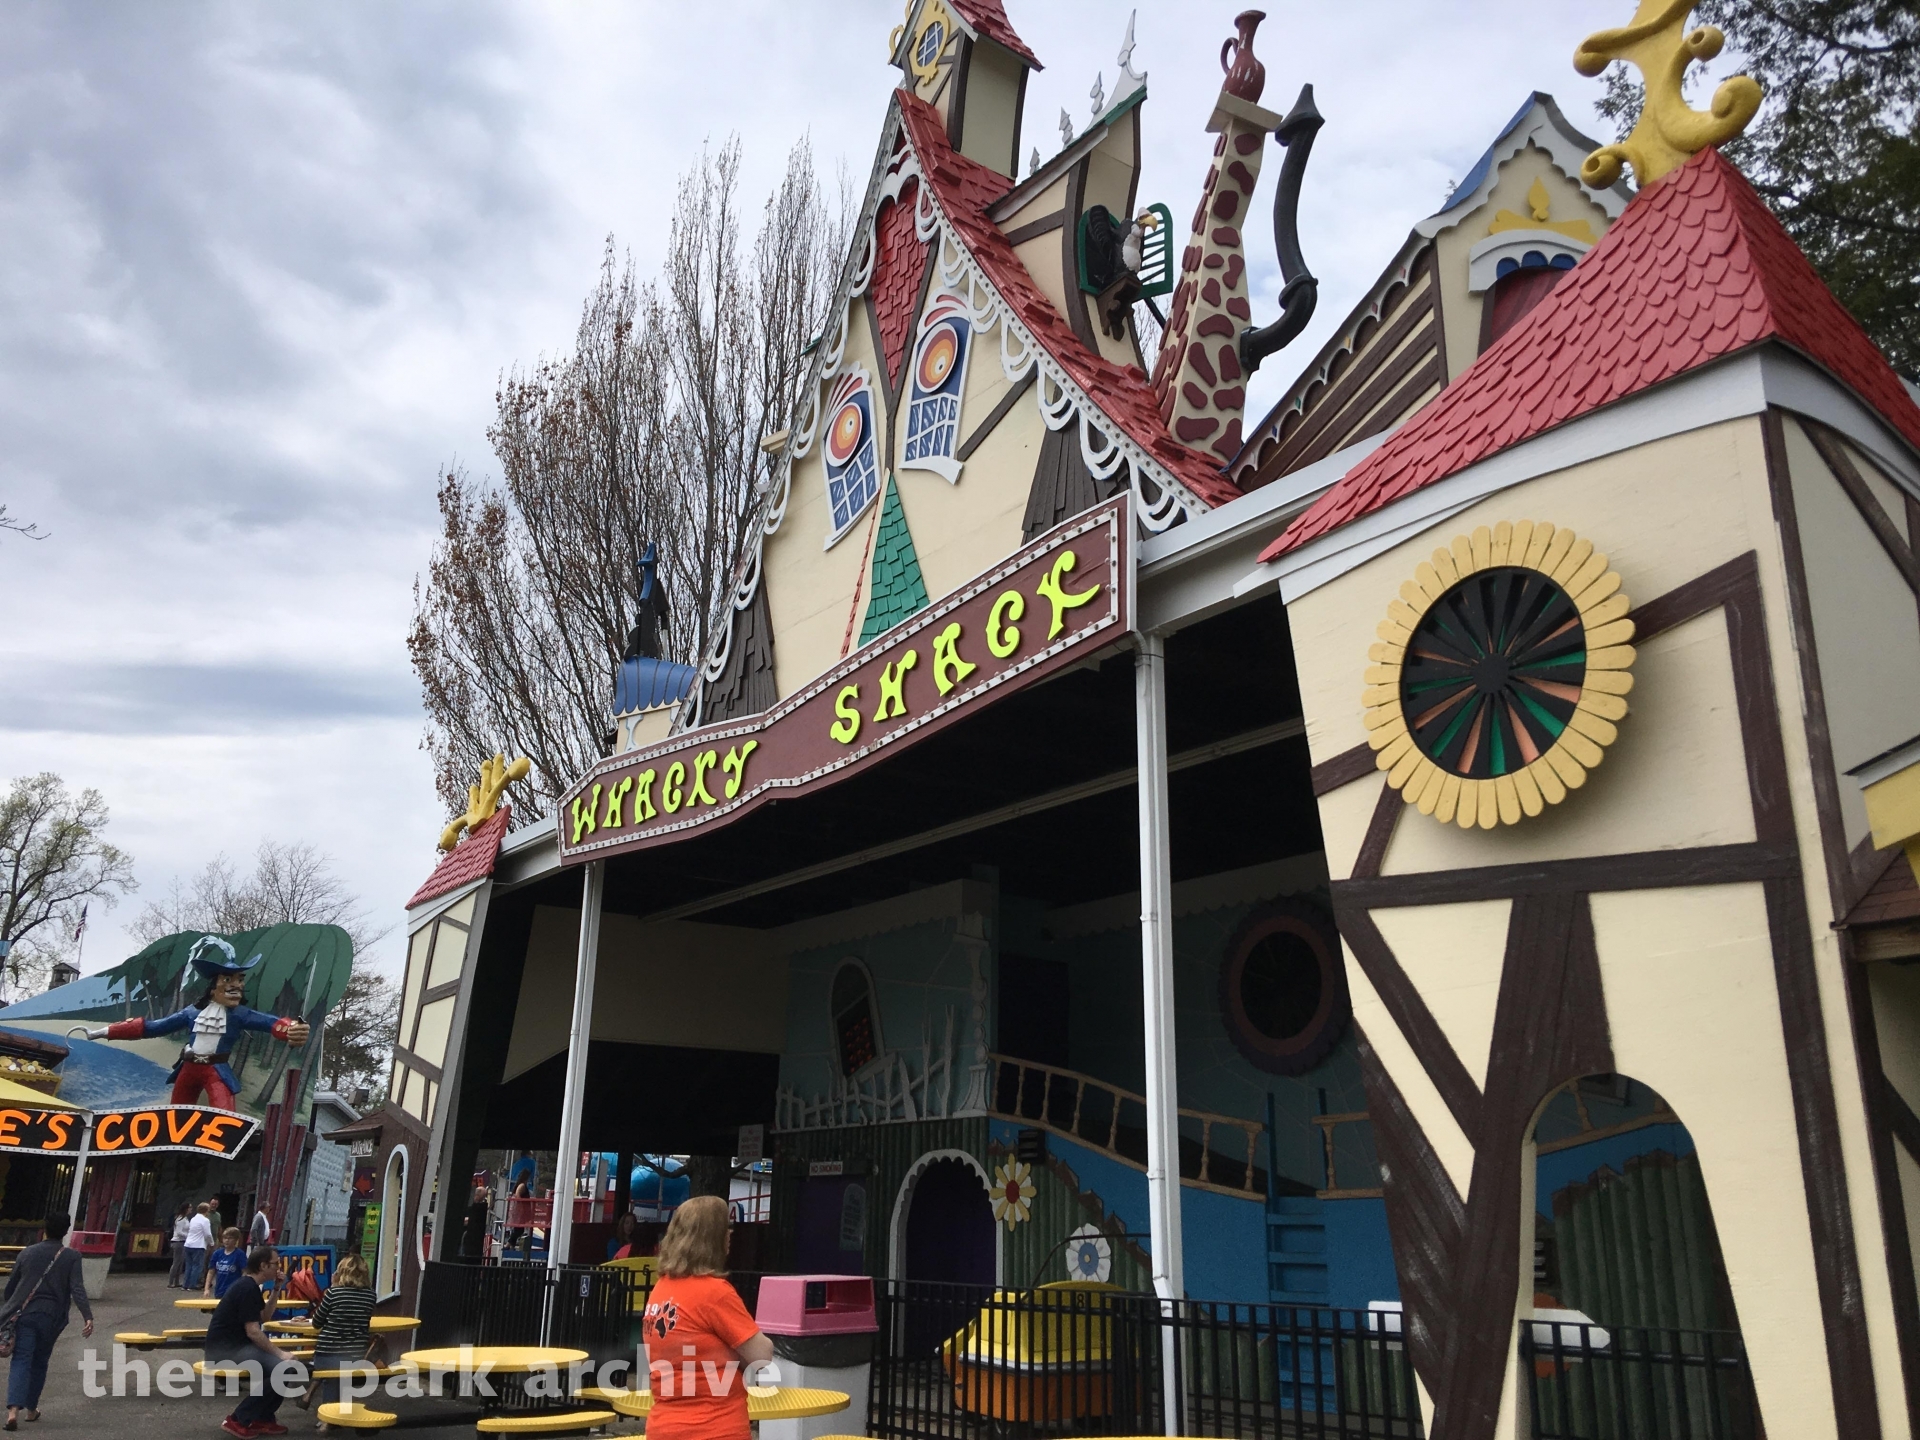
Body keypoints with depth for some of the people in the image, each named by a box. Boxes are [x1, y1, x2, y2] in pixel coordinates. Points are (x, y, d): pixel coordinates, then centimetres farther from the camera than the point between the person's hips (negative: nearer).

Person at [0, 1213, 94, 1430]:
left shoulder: (28, 1252, 3)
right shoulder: (71, 1257, -4)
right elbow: (77, 1289, -13)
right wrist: (88, 1317, -15)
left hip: (24, 1314, 0)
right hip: (50, 1318, 0)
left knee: (21, 1361, -3)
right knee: (39, 1362, 17)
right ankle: (31, 1409, 26)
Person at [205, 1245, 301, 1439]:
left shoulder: (249, 1285, 14)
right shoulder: (248, 1288, -18)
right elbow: (253, 1332, -20)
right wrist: (280, 1353, -14)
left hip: (232, 1344, 10)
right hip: (224, 1348, -10)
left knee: (292, 1364, 7)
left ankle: (263, 1419, 8)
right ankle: (238, 1420, -13)